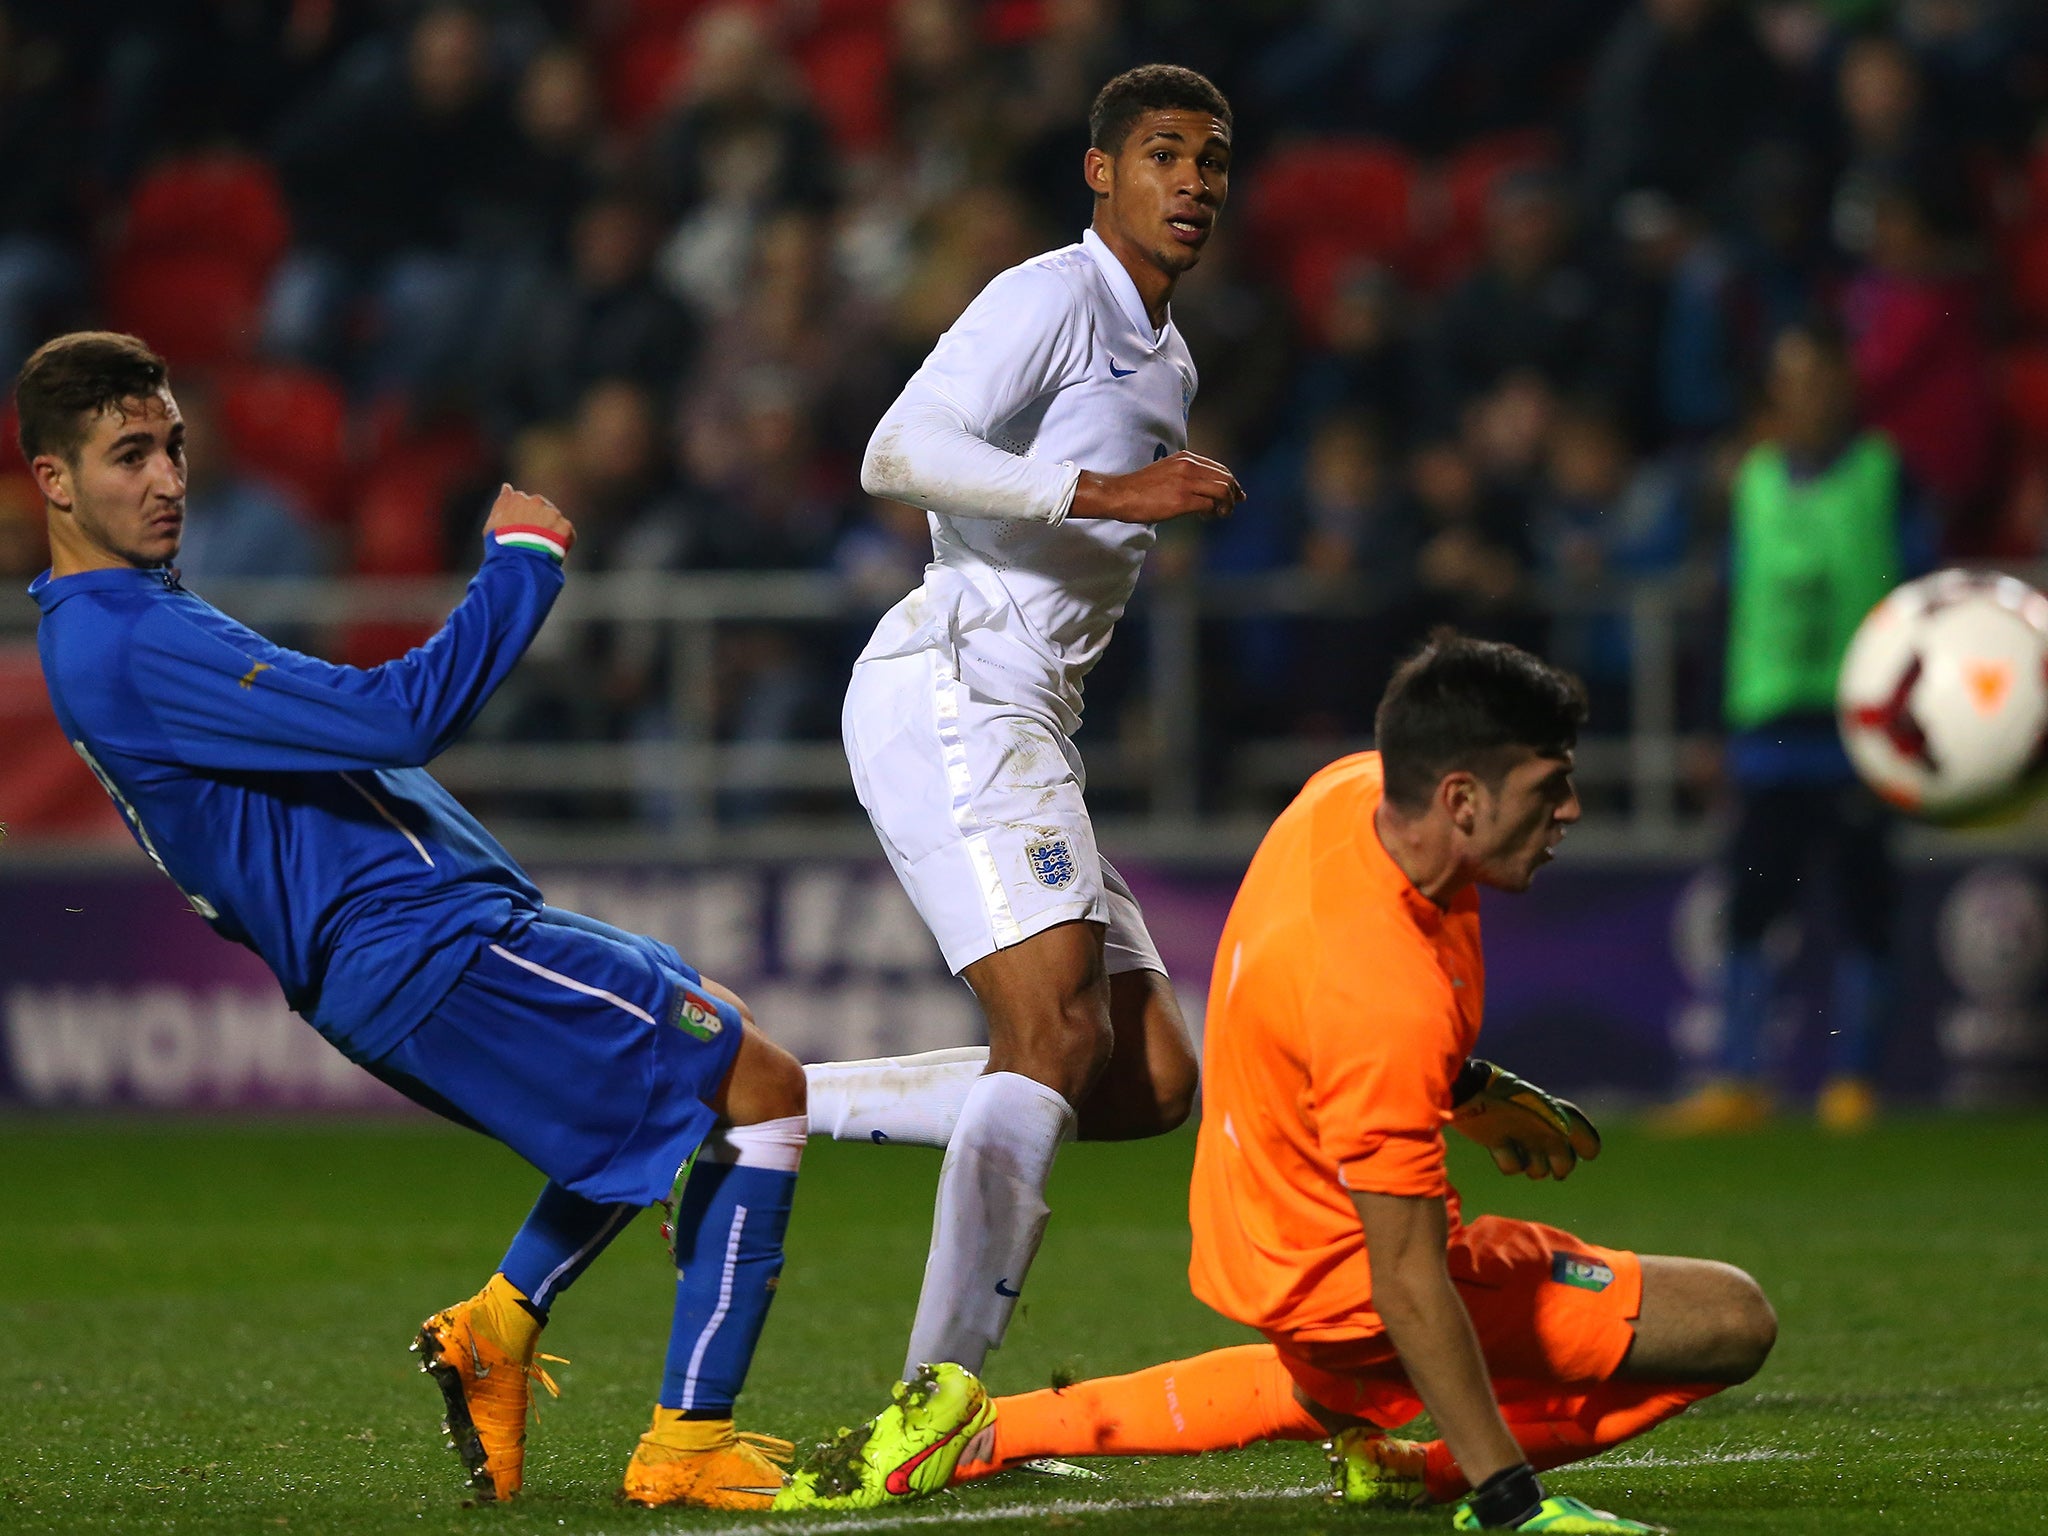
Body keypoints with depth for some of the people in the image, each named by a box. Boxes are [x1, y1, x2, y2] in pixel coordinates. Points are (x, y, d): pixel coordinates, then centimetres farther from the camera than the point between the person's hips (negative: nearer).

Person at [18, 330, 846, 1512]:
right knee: (759, 1082, -7)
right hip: (427, 947, -11)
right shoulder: (134, 649, -21)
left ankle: (498, 1325, 19)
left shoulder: (111, 628, 15)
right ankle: (688, 1443, -7)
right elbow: (403, 716, -26)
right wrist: (524, 563, -15)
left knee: (685, 1068, 29)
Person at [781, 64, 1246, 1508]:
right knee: (1056, 1034, -24)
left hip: (1029, 726, 9)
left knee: (1152, 1083, 1)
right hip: (948, 695, -9)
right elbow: (900, 454, -19)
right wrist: (1111, 492, -22)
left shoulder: (1169, 363, 23)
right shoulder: (1052, 298, -6)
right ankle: (938, 1404, -29)